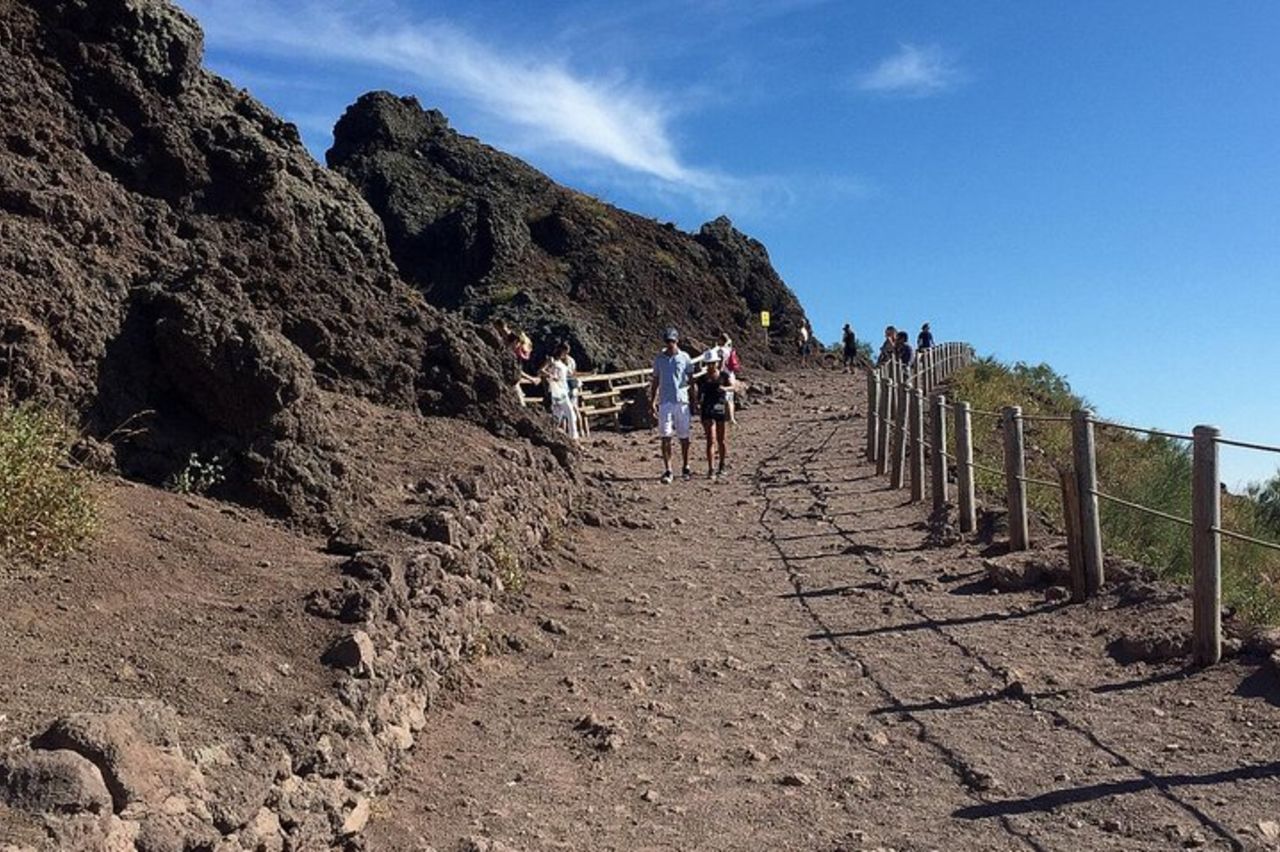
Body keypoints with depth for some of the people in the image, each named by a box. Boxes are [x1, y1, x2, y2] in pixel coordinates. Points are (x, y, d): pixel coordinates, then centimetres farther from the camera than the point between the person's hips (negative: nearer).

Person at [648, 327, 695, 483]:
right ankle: (667, 470, -1)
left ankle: (686, 468, 20)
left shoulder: (684, 358, 2)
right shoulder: (659, 358, 6)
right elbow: (655, 381, 12)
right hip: (665, 401, 1)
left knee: (684, 436, 7)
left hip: (682, 401, -1)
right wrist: (652, 401, 6)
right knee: (665, 437, -4)